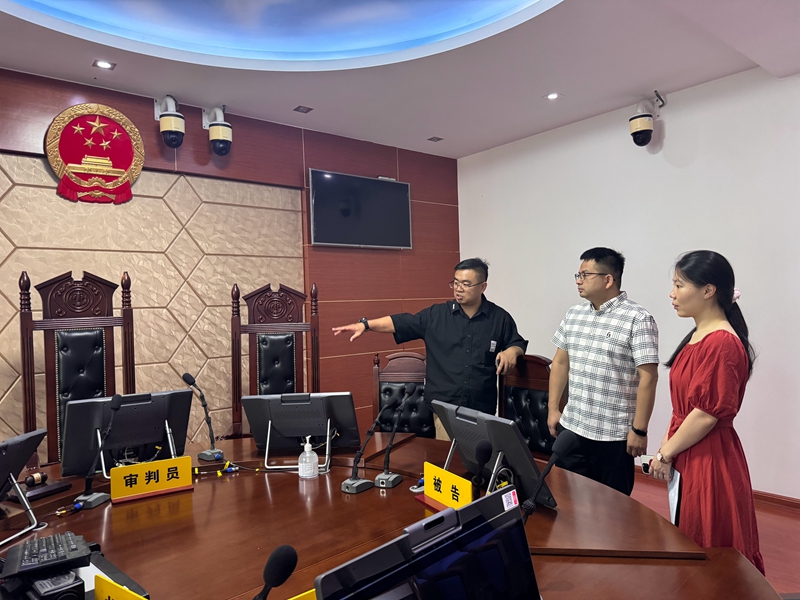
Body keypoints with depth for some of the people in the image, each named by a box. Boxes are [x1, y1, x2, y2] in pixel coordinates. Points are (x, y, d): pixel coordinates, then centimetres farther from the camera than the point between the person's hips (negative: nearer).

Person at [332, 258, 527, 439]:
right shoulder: (436, 315, 2)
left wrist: (512, 351, -12)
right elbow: (401, 322, 0)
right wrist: (366, 324, -10)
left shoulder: (500, 318, 2)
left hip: (482, 409, 0)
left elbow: (518, 343, 11)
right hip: (445, 406, 0)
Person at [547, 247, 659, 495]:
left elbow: (648, 377, -14)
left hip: (614, 435, -5)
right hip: (571, 428, 6)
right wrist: (553, 407, 11)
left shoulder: (638, 320, -13)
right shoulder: (573, 315, 6)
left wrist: (639, 430, -15)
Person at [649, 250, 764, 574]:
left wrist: (666, 454, -10)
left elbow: (707, 414, -21)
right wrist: (666, 448, 9)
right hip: (686, 458, 9)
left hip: (709, 463, -9)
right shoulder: (697, 337, 9)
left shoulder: (722, 343, -21)